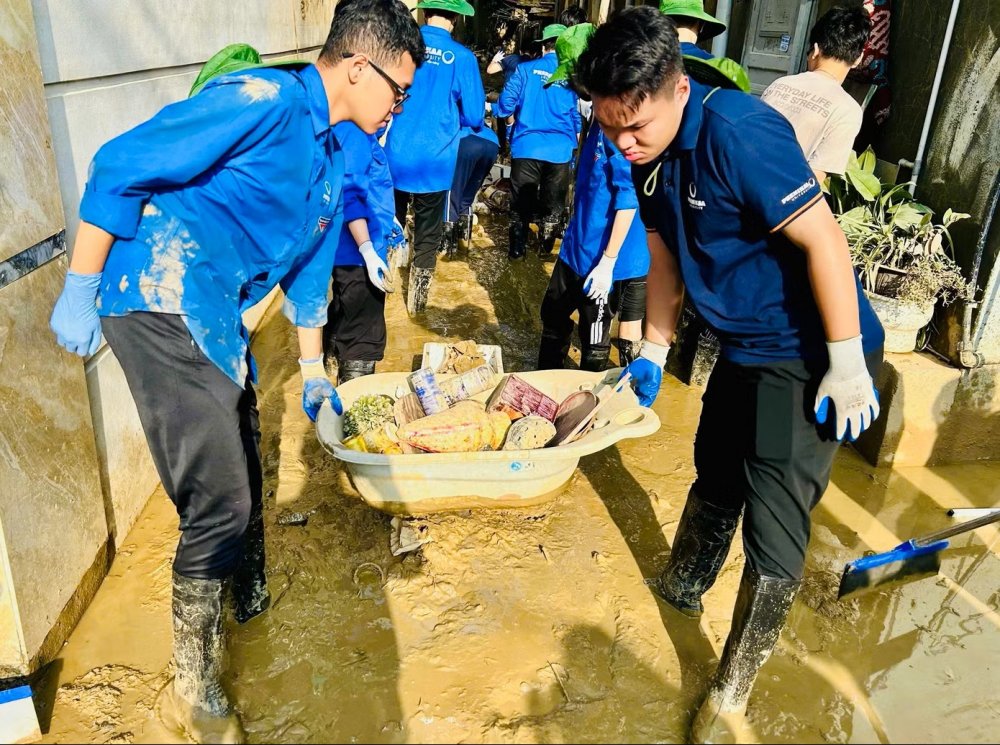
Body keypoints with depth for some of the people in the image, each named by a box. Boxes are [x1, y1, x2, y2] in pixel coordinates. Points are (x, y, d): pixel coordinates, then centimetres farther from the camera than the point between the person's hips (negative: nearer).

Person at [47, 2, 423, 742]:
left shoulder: (333, 157, 13)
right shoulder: (264, 100, -15)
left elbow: (308, 264, 22)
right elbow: (120, 167, -16)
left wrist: (313, 369, 27)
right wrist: (80, 289, -14)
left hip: (217, 318, 9)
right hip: (160, 304, -9)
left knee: (243, 479, 21)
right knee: (218, 501, -8)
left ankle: (249, 599, 46)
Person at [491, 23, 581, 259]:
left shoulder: (526, 69, -1)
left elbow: (506, 104, -5)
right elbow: (576, 115, 13)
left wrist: (491, 108, 17)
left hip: (527, 147, -1)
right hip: (560, 150, 1)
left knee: (521, 202, 11)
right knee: (553, 204, 15)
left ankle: (517, 248, 16)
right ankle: (546, 248, 24)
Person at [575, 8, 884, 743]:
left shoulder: (736, 131, -26)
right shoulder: (647, 154, -2)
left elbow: (822, 238, -25)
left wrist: (847, 365, -22)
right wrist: (654, 351, 10)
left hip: (813, 353, -8)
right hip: (746, 346, 8)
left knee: (774, 521, -3)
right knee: (717, 478, 23)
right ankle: (680, 589, 48)